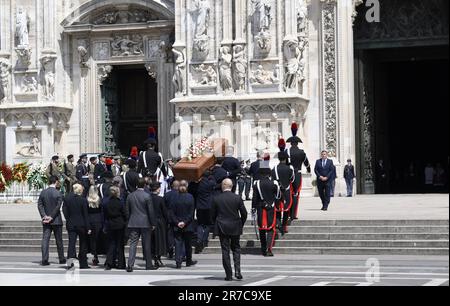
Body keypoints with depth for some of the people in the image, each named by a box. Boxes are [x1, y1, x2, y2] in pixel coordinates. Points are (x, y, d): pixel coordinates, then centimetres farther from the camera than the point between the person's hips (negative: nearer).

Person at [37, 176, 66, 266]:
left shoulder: (43, 192, 3)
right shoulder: (58, 193, -9)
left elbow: (40, 205, -2)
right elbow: (58, 207, -14)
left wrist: (44, 216, -7)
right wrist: (52, 217, -10)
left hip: (46, 221, 3)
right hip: (56, 221, -3)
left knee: (45, 239, 0)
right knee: (59, 240, 8)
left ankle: (44, 260, -8)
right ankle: (61, 259, 16)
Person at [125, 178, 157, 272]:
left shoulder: (130, 196, 4)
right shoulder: (147, 196, -10)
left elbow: (127, 211, 9)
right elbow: (151, 211, -7)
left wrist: (129, 221, 19)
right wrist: (153, 224, 1)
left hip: (133, 223, 3)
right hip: (145, 223, -3)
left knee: (133, 244, 0)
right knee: (147, 245, 7)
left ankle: (130, 265, -11)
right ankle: (149, 265, 16)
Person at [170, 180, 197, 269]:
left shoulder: (175, 198, -6)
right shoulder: (190, 197, -7)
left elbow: (172, 213, -6)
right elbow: (191, 213, -9)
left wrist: (177, 222, -4)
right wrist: (185, 222, -7)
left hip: (177, 226, 0)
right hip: (188, 226, 0)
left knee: (178, 243, 2)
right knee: (188, 244, 13)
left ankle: (178, 262, -5)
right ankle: (189, 261, 23)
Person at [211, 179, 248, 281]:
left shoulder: (216, 199, -6)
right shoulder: (237, 198, -6)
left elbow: (213, 215, 0)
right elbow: (244, 213, -2)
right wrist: (241, 225, 13)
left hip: (222, 228, -1)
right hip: (235, 228, 1)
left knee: (225, 251, 4)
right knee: (236, 248, 15)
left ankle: (229, 275, 3)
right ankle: (237, 270, -3)